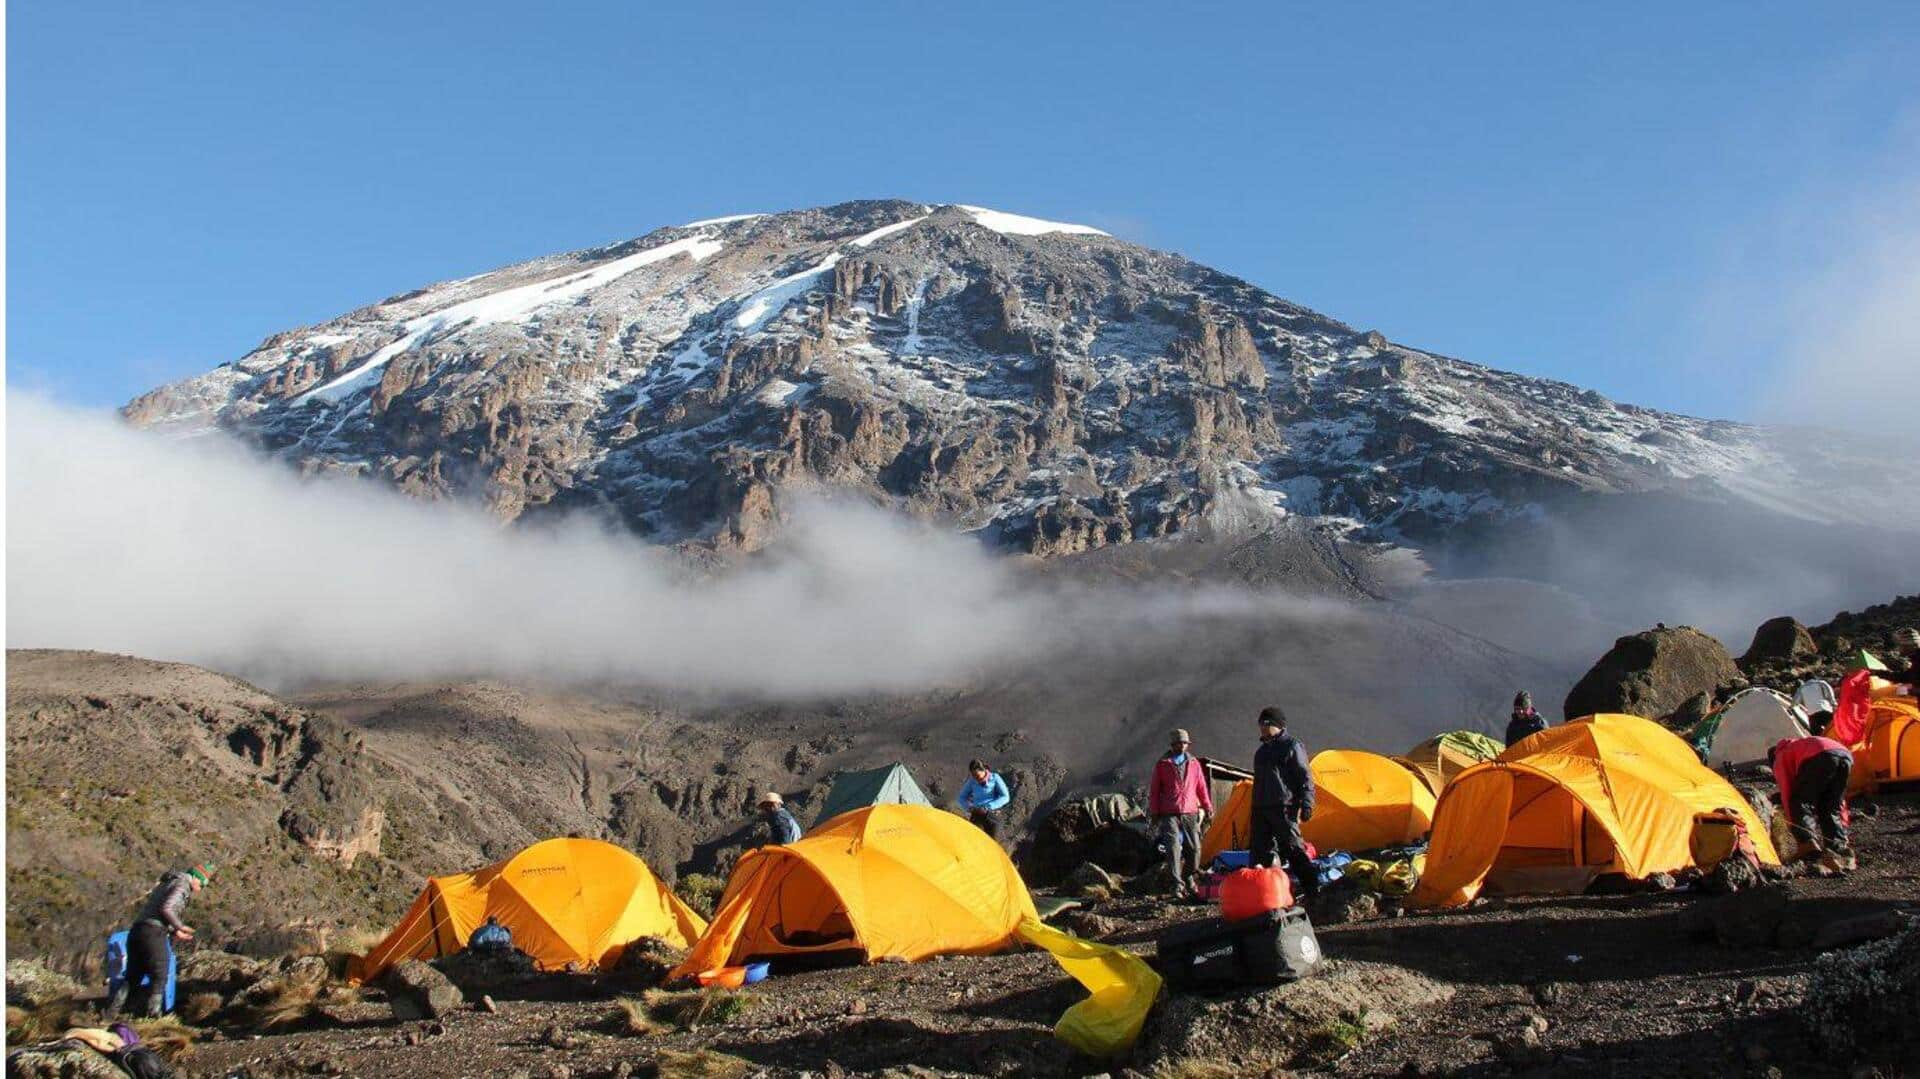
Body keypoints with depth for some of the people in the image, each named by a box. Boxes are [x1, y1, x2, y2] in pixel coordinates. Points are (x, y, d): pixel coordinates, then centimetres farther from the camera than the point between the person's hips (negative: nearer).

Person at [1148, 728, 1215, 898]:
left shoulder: (1194, 763, 11)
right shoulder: (1162, 764, 4)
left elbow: (1202, 788, 16)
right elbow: (1154, 791, 6)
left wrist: (1207, 808, 12)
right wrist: (1154, 814, 2)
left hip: (1190, 814, 3)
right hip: (1169, 815, -3)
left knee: (1194, 848, 2)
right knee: (1174, 848, -15)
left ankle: (1189, 879, 24)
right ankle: (1178, 885, -15)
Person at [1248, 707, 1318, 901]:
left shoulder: (1292, 746, -2)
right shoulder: (1261, 751, 22)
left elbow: (1305, 778, -6)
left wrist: (1306, 805, -14)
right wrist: (1255, 809, 23)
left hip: (1283, 809, -8)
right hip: (1261, 809, 8)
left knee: (1293, 848, -12)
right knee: (1260, 850, 6)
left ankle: (1312, 890, -7)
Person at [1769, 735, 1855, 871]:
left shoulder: (1780, 758, 27)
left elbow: (1786, 792, 15)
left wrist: (1793, 823, 19)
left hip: (1821, 758, -6)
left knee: (1799, 804, 6)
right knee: (1830, 810, 18)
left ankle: (1808, 843, -13)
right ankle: (1841, 849, 2)